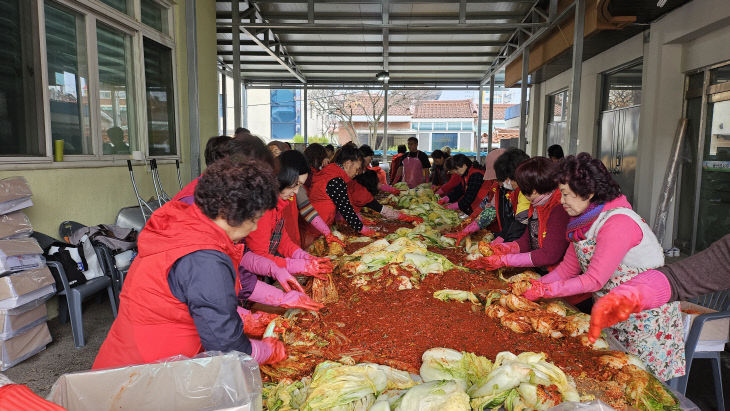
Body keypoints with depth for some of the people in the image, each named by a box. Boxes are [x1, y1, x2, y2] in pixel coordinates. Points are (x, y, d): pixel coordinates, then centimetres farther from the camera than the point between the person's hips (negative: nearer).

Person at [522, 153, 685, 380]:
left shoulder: (618, 223, -27)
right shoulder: (585, 221, 1)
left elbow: (595, 280, -27)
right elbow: (568, 267, 5)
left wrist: (545, 290, -23)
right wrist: (534, 285, -7)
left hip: (646, 314, -8)